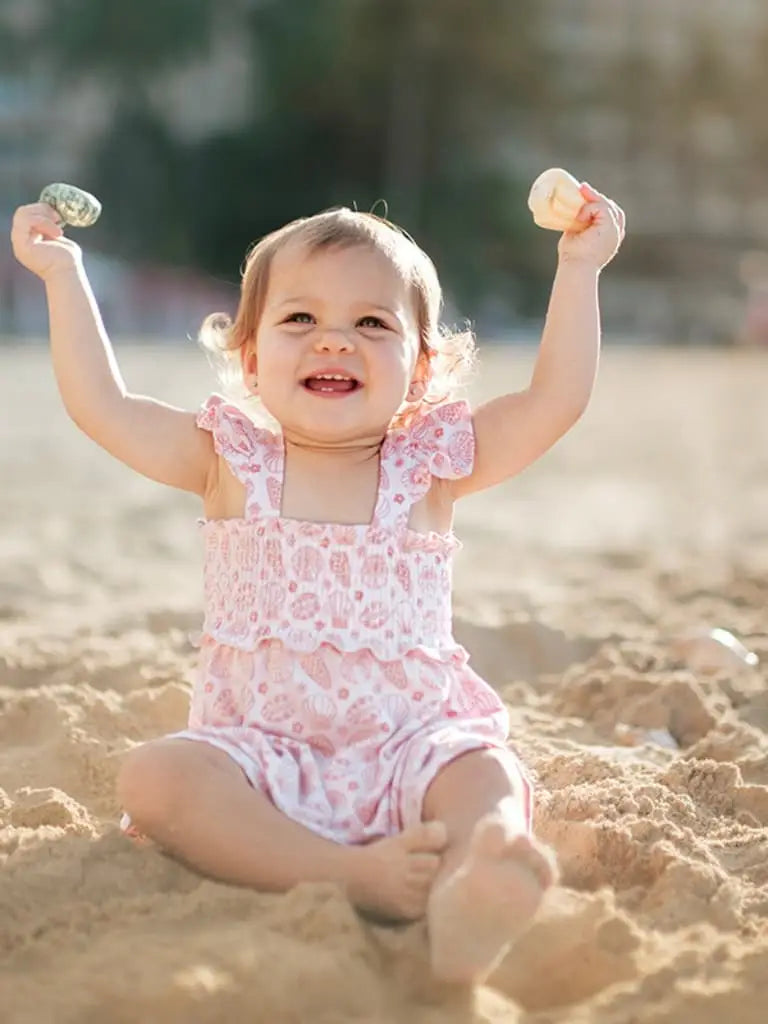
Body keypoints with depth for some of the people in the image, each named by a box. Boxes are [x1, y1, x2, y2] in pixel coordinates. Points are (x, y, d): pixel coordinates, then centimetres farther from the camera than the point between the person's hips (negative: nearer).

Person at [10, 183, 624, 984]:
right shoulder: (232, 464, 6)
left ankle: (464, 902, -62)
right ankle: (352, 876, -43)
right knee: (152, 775, -28)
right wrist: (63, 273, 5)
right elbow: (101, 406, 2)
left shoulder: (429, 466, 5)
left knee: (487, 777, -30)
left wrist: (577, 268, -2)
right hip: (261, 753, 0)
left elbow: (556, 400, 0)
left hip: (411, 744, 0)